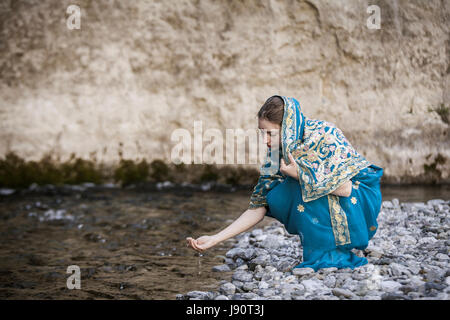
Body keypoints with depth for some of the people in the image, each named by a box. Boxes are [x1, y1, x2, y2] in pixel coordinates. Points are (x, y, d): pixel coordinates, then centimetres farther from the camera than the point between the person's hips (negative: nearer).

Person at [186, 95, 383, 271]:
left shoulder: (323, 135, -24)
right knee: (275, 198, -17)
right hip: (325, 207, 6)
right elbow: (259, 207, -7)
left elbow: (345, 189, -28)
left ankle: (333, 255, -16)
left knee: (307, 189, -29)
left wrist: (300, 174, -27)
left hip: (362, 195, -6)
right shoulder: (278, 153, -7)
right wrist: (215, 239, -14)